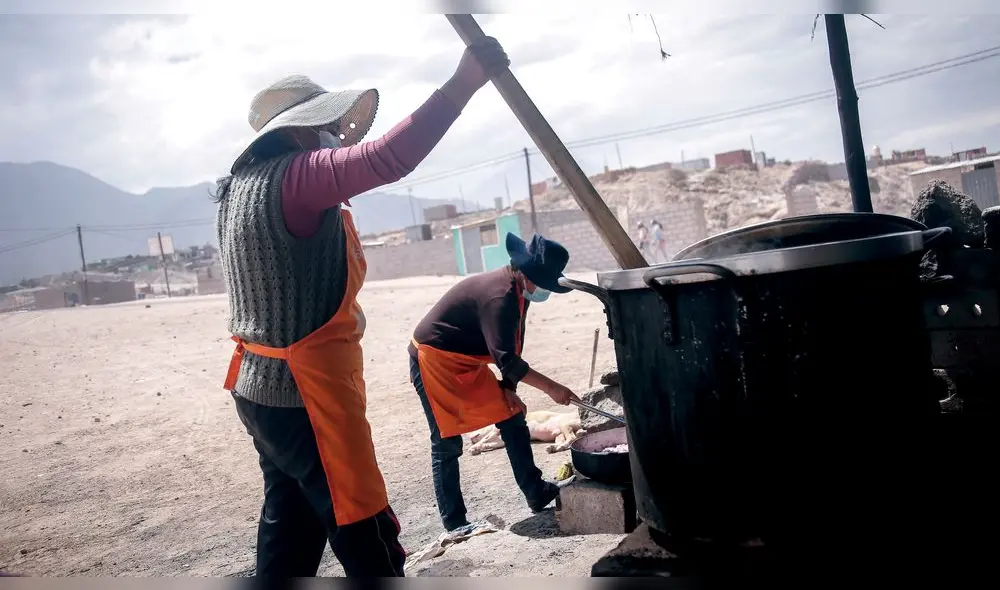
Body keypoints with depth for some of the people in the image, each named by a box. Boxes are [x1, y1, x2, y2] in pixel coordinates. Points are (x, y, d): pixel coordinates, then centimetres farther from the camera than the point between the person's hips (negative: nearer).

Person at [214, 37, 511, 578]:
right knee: (368, 542, 1)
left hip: (262, 390, 10)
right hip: (305, 395, -10)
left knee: (290, 525, 20)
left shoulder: (245, 183, 11)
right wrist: (463, 84, -32)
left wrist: (339, 149, 21)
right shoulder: (295, 177, -18)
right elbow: (388, 159, -33)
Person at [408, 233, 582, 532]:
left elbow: (512, 348, 6)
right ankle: (454, 523, 6)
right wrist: (551, 388, -29)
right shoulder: (498, 296, -30)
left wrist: (509, 388, -1)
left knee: (513, 421, 8)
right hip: (434, 359, -9)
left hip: (466, 361, 10)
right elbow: (505, 358, -33)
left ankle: (537, 493, 17)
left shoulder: (517, 290, -1)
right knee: (447, 443, -5)